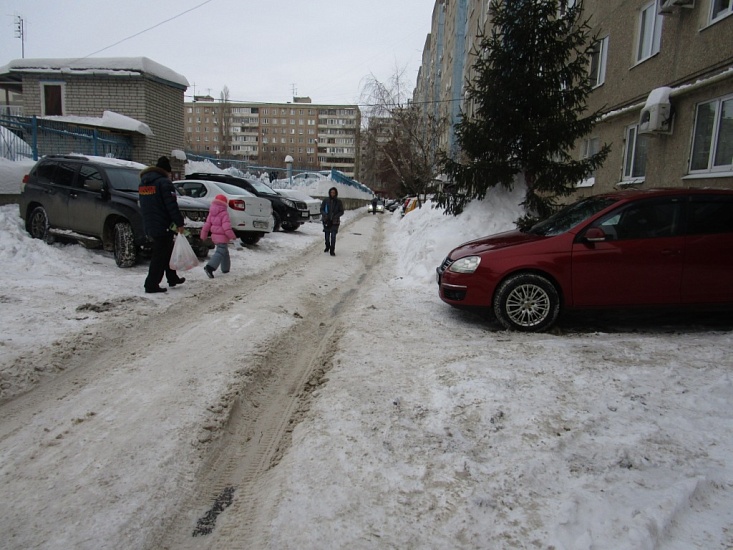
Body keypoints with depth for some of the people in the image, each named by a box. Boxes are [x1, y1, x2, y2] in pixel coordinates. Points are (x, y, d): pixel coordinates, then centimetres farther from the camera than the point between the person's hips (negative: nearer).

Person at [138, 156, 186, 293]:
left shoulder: (143, 183, 15)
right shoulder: (164, 183, -13)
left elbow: (143, 206, 21)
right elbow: (172, 206, -18)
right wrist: (179, 223, -13)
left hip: (149, 226, 9)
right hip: (163, 226, -9)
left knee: (167, 251, 20)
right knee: (160, 255, -3)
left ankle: (172, 278, 29)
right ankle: (151, 284, -1)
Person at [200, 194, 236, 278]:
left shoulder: (211, 213, 8)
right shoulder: (224, 213, -13)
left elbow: (207, 224, 8)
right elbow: (226, 227, -21)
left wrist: (203, 236, 15)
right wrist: (232, 236, -15)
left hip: (215, 236, 8)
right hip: (222, 236, -8)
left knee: (225, 252, 22)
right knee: (220, 252, -12)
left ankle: (225, 269, 30)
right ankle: (210, 267, -29)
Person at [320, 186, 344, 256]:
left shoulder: (338, 201, -1)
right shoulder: (326, 200, 0)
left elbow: (341, 212, 1)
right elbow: (321, 209, 5)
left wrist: (336, 216, -15)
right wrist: (324, 214, -15)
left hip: (335, 221, -2)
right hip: (326, 220, 2)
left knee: (333, 236, -12)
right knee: (327, 235, 13)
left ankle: (332, 250, -8)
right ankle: (327, 247, 37)